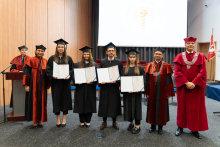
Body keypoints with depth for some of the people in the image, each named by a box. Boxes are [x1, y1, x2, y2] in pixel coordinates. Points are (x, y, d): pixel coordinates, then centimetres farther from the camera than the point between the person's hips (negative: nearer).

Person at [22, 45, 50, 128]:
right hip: (33, 85, -3)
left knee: (42, 102, 7)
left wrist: (48, 84, 6)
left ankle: (40, 120, 18)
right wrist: (26, 85, -12)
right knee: (34, 102, 3)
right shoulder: (31, 60, -3)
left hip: (42, 85, 3)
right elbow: (26, 73, -6)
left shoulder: (46, 62, 7)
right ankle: (35, 121, 15)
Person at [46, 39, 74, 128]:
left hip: (65, 82, 0)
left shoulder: (68, 59, 4)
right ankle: (58, 120, 17)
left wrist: (69, 76, -16)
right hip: (55, 82, 0)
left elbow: (72, 70, 3)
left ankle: (64, 120, 18)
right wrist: (52, 76, -17)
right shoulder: (52, 58, 4)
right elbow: (48, 69, 2)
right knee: (56, 100, 3)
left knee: (65, 99, 4)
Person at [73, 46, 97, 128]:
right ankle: (82, 121, 16)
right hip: (80, 87, 0)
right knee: (81, 104, 3)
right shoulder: (78, 64, 6)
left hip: (90, 88, 0)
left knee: (89, 104, 4)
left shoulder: (94, 65, 5)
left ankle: (88, 121, 17)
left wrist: (92, 82, -13)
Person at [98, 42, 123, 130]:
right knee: (104, 104, 6)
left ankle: (114, 122, 22)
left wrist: (116, 81, -17)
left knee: (114, 104, 6)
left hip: (114, 86, 0)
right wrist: (101, 81, -13)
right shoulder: (102, 62, 4)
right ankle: (104, 122, 21)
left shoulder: (119, 62, 2)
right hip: (104, 86, 1)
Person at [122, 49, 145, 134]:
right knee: (128, 107, 8)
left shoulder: (140, 68, 2)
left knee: (136, 107, 1)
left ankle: (137, 126, 9)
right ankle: (131, 123, 25)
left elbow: (143, 80, -1)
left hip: (136, 91, -2)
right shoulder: (125, 68, 7)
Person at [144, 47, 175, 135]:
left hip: (162, 91, -2)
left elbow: (169, 81, -3)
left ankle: (160, 126, 22)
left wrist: (168, 93, -6)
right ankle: (153, 125, 25)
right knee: (152, 107, 10)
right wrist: (147, 92, 0)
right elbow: (147, 80, 3)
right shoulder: (149, 66, 3)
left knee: (161, 107, 7)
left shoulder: (166, 66, -2)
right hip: (152, 91, 2)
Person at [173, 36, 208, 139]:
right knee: (182, 106, 7)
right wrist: (186, 83, -17)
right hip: (183, 86, 0)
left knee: (196, 107, 6)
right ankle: (180, 127, 20)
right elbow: (177, 72, -5)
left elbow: (203, 72, -5)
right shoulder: (180, 57, 3)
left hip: (196, 87, 0)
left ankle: (195, 129, 19)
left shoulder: (200, 56, 3)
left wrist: (194, 83, -17)